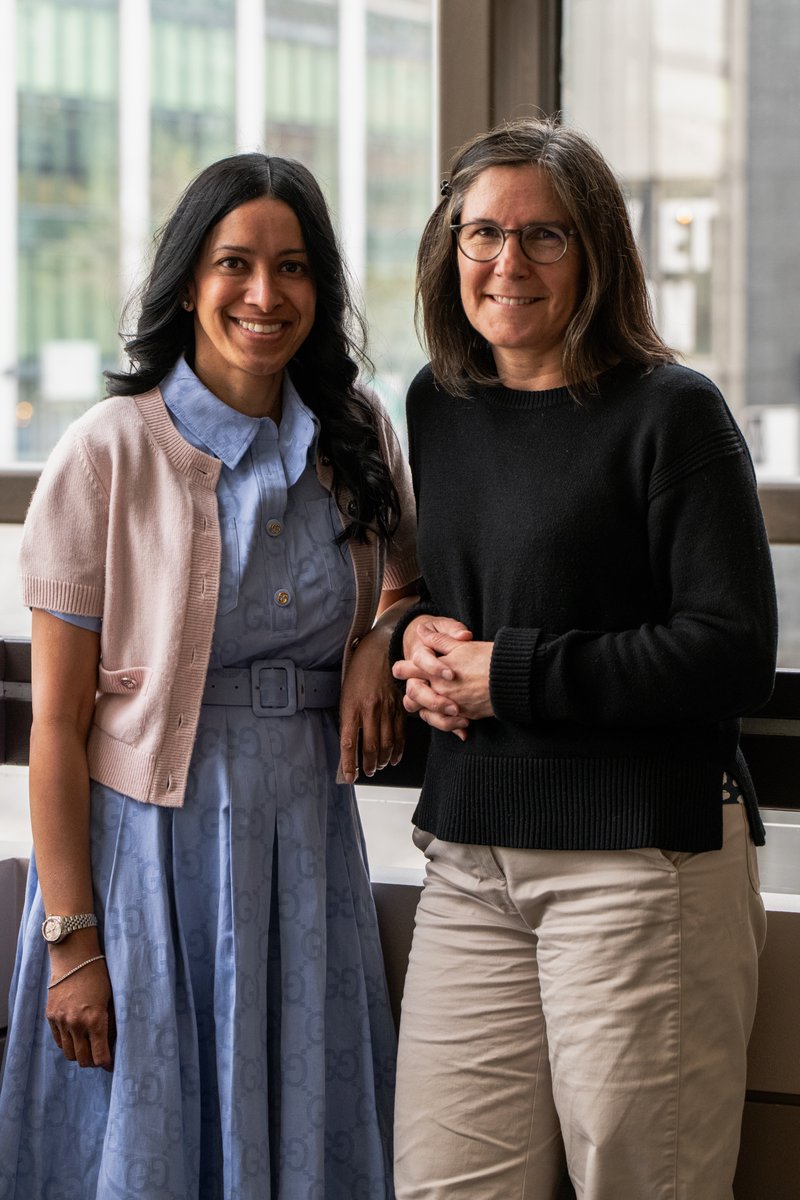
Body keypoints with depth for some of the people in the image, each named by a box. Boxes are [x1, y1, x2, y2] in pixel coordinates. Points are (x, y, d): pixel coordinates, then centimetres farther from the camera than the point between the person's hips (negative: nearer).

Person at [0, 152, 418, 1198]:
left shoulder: (360, 438, 3)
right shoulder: (108, 456, -10)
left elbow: (411, 579, 22)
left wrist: (383, 639, -2)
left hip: (309, 844, 4)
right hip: (150, 847, -4)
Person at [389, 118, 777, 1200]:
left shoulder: (671, 413, -8)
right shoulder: (437, 405, 12)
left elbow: (732, 655, -14)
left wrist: (509, 675, -12)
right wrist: (416, 639, 3)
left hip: (640, 856, -6)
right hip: (469, 854, 6)